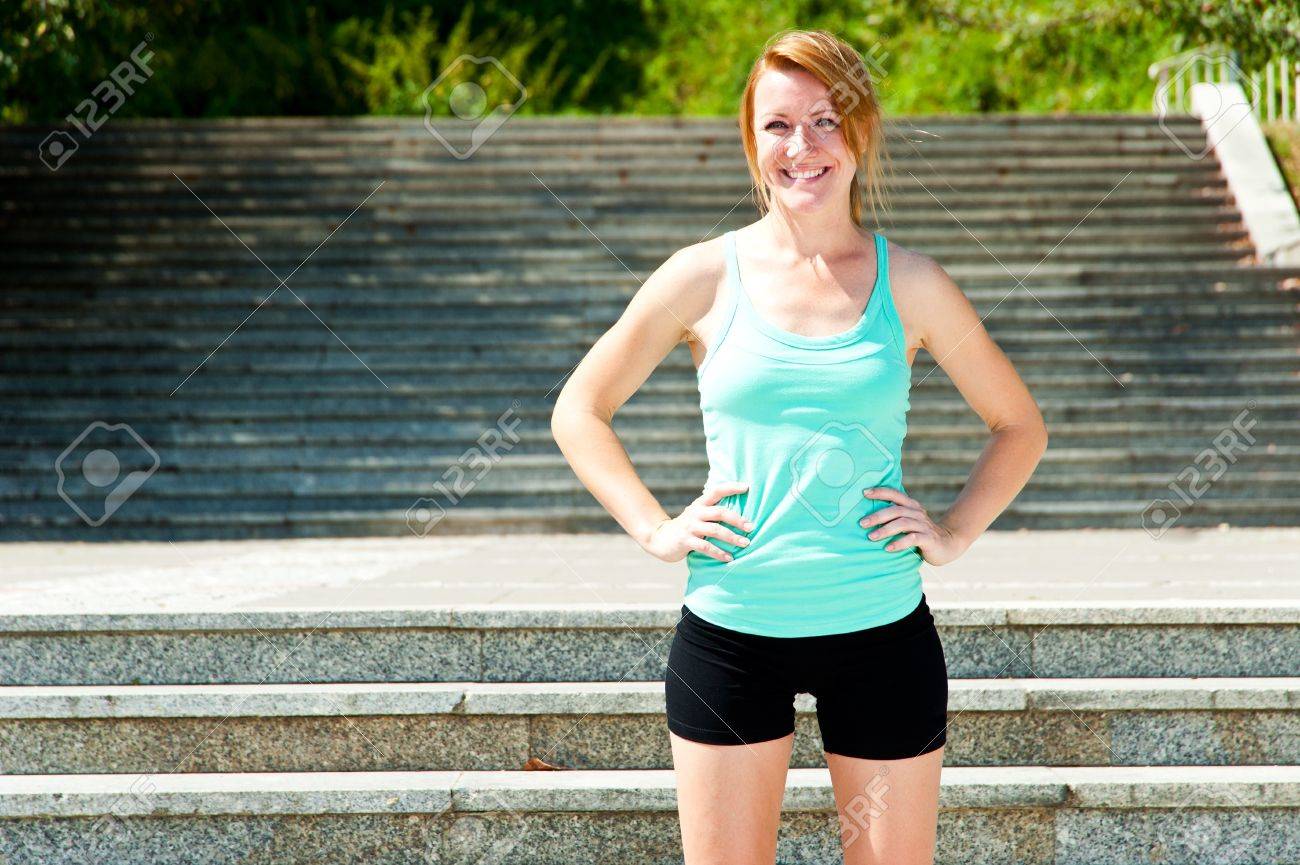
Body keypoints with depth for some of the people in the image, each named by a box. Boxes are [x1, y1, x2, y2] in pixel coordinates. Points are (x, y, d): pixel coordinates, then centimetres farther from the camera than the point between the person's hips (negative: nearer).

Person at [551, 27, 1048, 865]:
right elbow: (580, 411, 10)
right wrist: (654, 528, 0)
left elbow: (1020, 426, 14)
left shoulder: (911, 285, 2)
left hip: (881, 631, 0)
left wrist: (955, 532, 1)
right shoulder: (705, 278, 0)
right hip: (731, 631, 0)